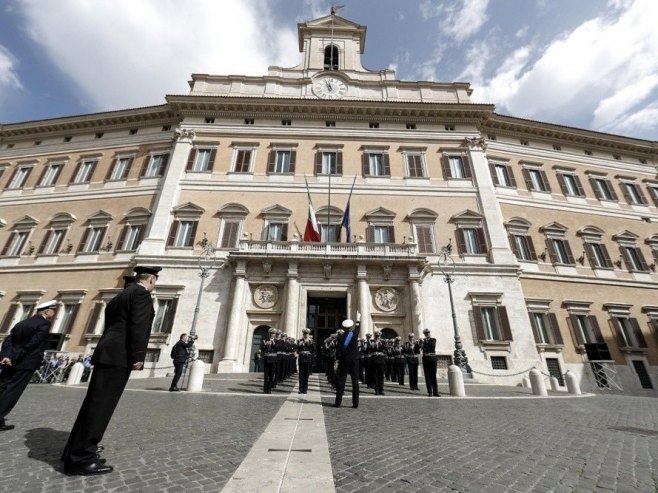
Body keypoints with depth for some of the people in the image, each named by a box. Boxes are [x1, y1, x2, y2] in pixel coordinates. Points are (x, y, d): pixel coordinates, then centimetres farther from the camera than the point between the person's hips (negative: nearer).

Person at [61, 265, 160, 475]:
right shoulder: (142, 293, -9)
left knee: (95, 404, 17)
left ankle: (76, 451, 28)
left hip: (108, 353, 10)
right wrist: (138, 355, -18)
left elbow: (112, 325, 20)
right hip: (119, 355, -10)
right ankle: (82, 458, 2)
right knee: (101, 405, -5)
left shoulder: (119, 296, 20)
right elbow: (138, 325, -20)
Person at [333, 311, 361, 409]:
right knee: (355, 381, 6)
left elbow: (338, 349, -2)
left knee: (341, 381, 4)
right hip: (354, 361, 1)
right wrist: (358, 319, 34)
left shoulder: (340, 337, -5)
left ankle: (338, 402, 6)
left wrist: (339, 360, 8)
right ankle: (355, 403, 8)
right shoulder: (354, 334, -4)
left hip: (343, 361, -1)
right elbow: (357, 328, 17)